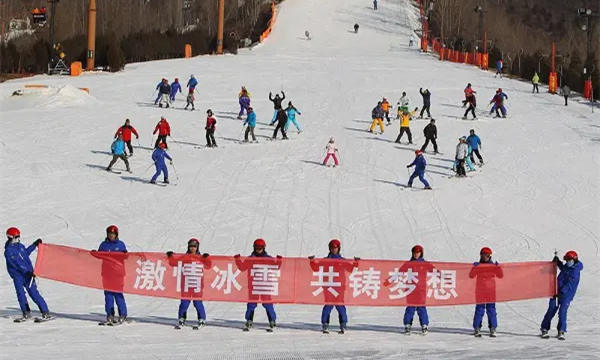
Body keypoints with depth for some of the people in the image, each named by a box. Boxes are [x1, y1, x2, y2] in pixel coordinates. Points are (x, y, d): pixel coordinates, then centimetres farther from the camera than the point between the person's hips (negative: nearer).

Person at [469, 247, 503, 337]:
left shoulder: (493, 265, 8)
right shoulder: (478, 266, 4)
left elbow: (500, 276, 1)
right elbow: (471, 276, -7)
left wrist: (498, 267, -12)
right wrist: (474, 268, -22)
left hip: (491, 292, 1)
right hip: (480, 292, -1)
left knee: (491, 310, 1)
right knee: (479, 310, -3)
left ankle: (493, 329, 3)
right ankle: (477, 328, 1)